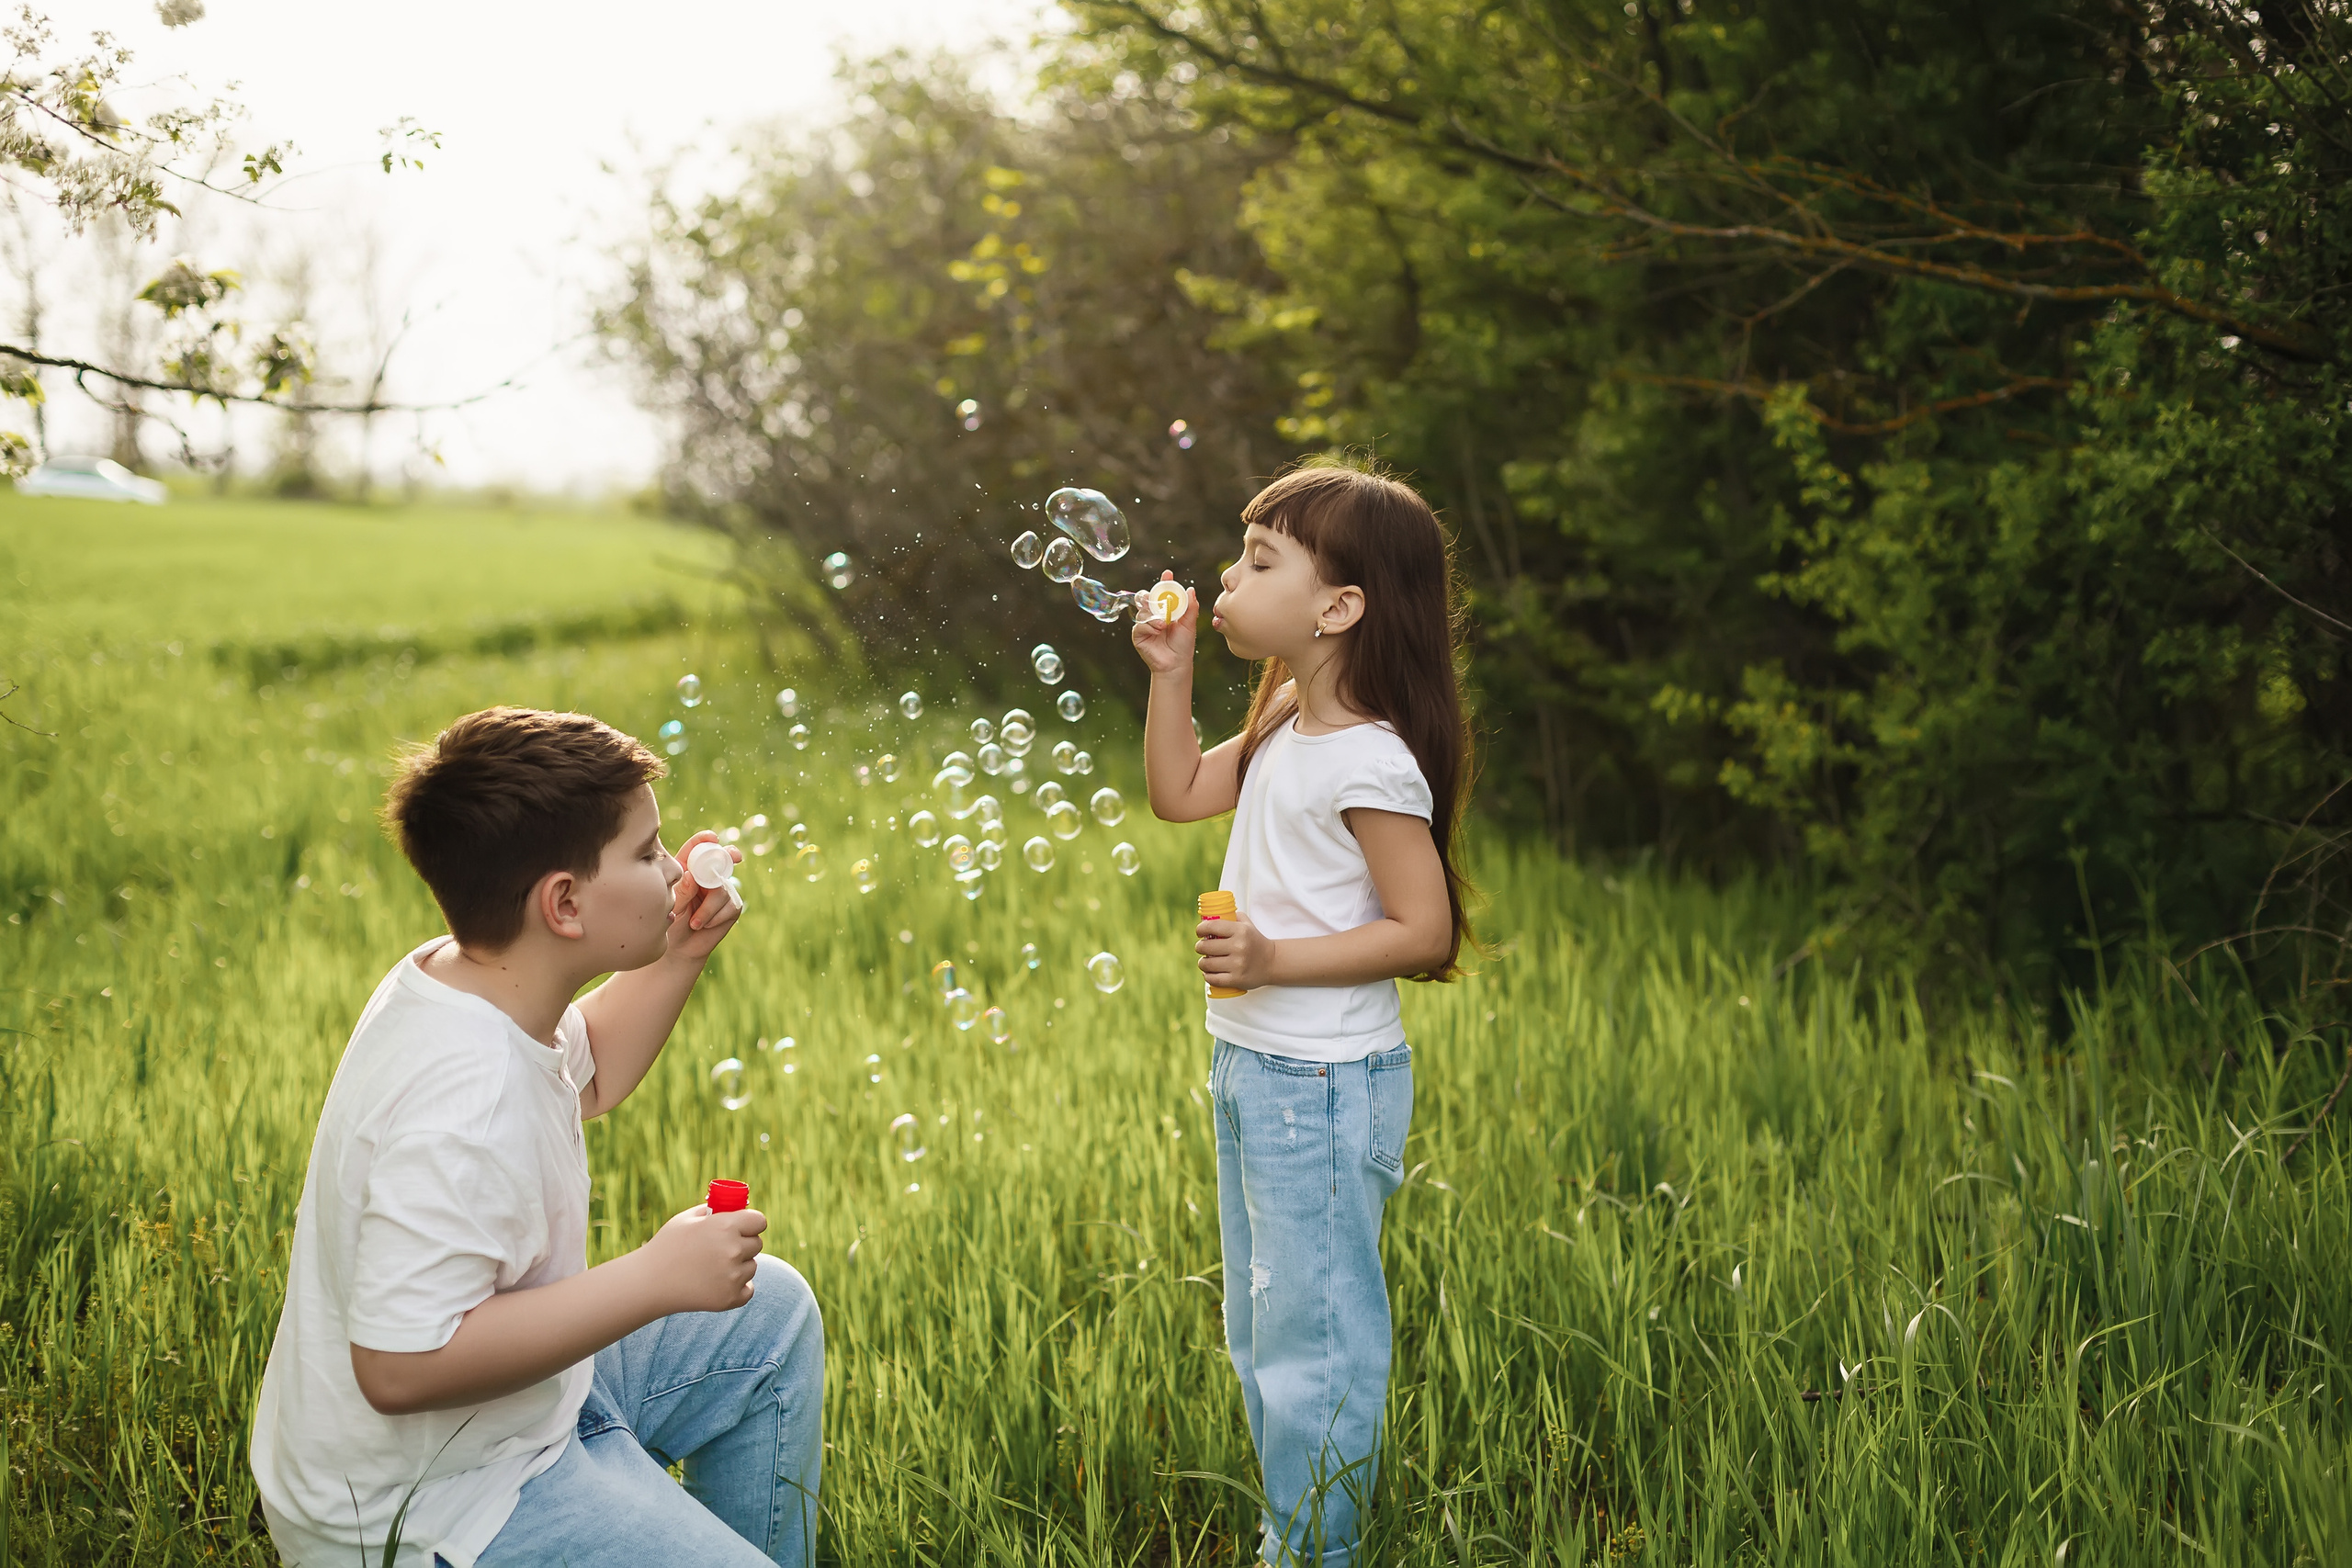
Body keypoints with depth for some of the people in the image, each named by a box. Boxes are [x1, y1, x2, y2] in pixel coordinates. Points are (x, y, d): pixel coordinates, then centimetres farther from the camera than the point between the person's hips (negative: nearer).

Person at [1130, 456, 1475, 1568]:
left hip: (1325, 1085, -10)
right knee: (1259, 1331, 19)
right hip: (1252, 1069, 10)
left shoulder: (1369, 761, -21)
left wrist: (1275, 958, -28)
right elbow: (1179, 795, 19)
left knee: (1312, 1338, 1)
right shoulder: (1287, 728, 7)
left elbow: (1424, 931, -22)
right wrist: (1171, 672, 8)